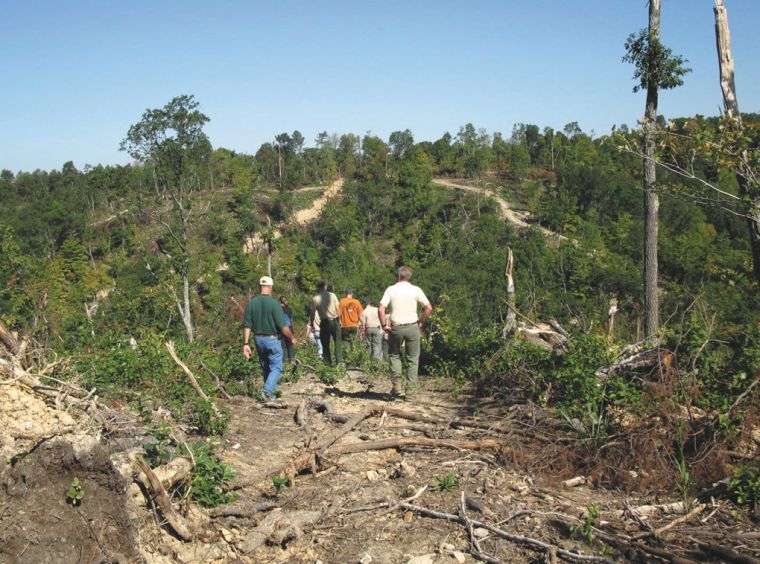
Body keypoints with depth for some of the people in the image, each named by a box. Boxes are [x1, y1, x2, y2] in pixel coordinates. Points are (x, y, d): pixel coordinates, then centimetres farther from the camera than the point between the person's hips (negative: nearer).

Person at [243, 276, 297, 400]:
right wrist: (292, 338, -2)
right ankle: (268, 390, -13)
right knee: (276, 367, 5)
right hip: (272, 339, -5)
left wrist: (246, 344, 2)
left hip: (258, 339, 5)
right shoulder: (274, 303, -18)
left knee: (265, 367, 20)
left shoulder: (251, 303, -4)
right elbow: (283, 326, -17)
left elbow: (247, 326, -4)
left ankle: (272, 389, 35)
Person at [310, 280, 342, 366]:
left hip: (325, 322, -1)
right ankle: (339, 361, 2)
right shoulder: (332, 295, 0)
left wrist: (311, 324, 5)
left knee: (325, 345, 6)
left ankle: (328, 363, 3)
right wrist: (339, 320, 12)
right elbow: (338, 309, 1)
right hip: (334, 321, 1)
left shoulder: (315, 299, -3)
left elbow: (312, 313, -4)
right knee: (337, 343, 7)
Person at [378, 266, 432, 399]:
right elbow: (429, 308, -5)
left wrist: (384, 325, 1)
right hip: (412, 327, 0)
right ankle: (410, 391, 5)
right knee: (412, 359, 8)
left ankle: (396, 384, 5)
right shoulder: (415, 290, 0)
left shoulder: (391, 289, 0)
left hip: (396, 328, 0)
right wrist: (421, 323, 6)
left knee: (394, 355, 20)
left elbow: (381, 309, -9)